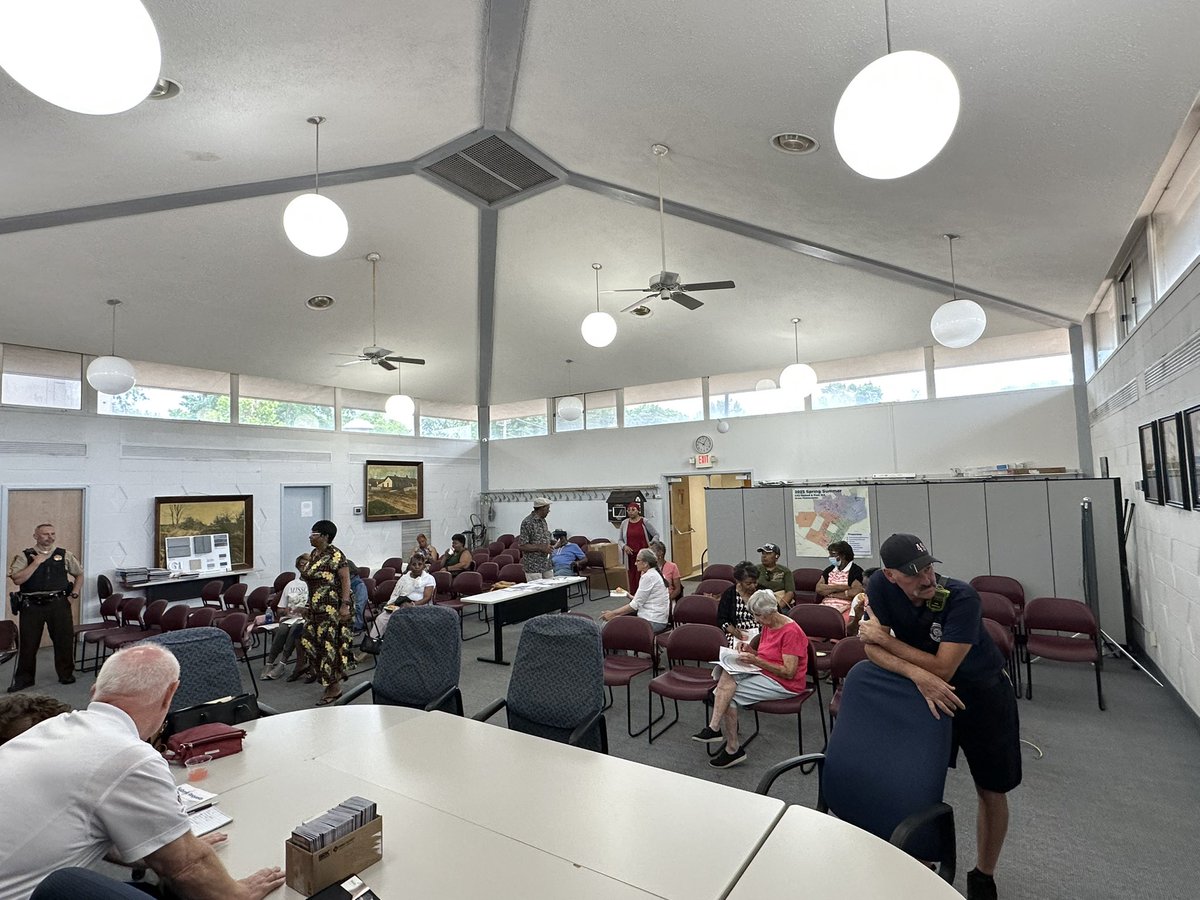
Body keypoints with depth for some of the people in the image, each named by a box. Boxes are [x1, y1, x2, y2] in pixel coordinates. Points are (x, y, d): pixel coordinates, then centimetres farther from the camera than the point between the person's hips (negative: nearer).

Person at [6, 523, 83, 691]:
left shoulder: (64, 555, 7)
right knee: (28, 643, 5)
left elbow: (79, 574, 18)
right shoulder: (24, 556, 1)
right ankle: (24, 678, 21)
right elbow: (17, 579, -12)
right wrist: (36, 563, -15)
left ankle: (66, 674, 21)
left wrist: (74, 594, 10)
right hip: (32, 605, -1)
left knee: (64, 640, 6)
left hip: (59, 603, 1)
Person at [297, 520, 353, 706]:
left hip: (332, 607, -9)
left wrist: (345, 605, -23)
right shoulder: (313, 554, 12)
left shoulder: (335, 555, -14)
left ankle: (334, 688, 7)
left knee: (329, 644, -4)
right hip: (316, 607, 9)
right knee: (309, 640, 9)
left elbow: (345, 580, -18)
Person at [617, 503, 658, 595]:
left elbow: (656, 535, 7)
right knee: (632, 577, 0)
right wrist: (624, 546, -5)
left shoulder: (644, 522, 0)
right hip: (631, 555, 2)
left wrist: (651, 546, -6)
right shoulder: (624, 523, 6)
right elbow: (619, 540, 14)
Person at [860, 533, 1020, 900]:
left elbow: (942, 668, -35)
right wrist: (917, 674, -39)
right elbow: (871, 647, -24)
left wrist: (884, 637, -29)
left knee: (992, 791, 11)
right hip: (926, 692, 2)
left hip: (981, 693, -2)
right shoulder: (880, 586, -23)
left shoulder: (961, 598, -32)